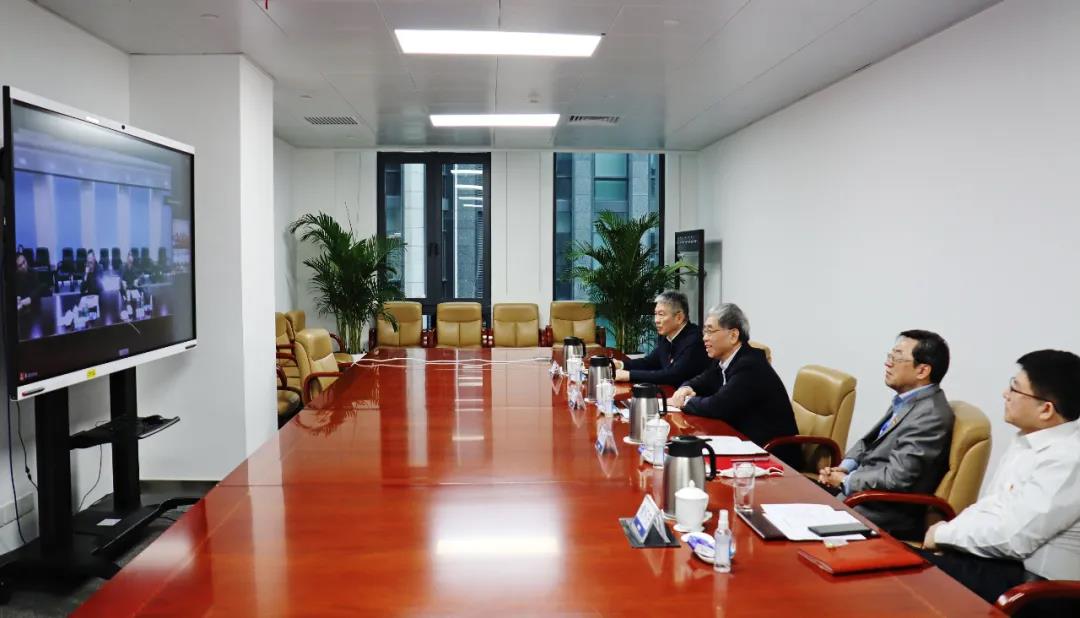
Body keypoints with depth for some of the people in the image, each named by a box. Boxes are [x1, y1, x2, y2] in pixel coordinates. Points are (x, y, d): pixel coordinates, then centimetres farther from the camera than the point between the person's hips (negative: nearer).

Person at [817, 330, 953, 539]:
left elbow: (896, 477, -24)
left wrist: (846, 481, -12)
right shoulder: (906, 402, 8)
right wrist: (845, 466, 0)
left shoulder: (931, 415, -21)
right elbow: (869, 441, 18)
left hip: (887, 516, -8)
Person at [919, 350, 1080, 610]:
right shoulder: (1028, 440, 8)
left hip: (1030, 582, -8)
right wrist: (952, 534, -3)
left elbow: (1011, 537, -24)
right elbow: (991, 505, 14)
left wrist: (944, 533, -10)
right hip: (997, 559, 8)